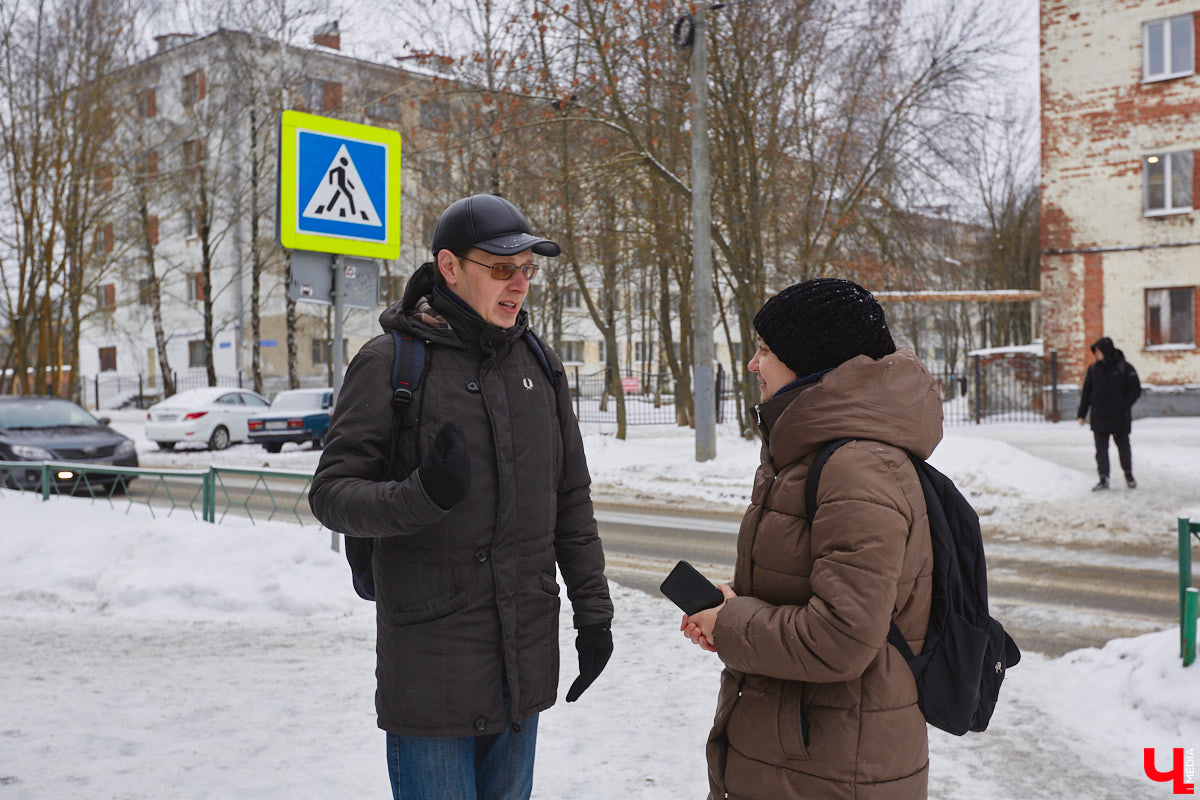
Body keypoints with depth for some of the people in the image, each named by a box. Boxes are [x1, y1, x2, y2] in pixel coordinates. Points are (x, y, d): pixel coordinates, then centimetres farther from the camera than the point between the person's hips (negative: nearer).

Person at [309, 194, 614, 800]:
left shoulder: (538, 363, 8)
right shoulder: (390, 362, -9)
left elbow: (571, 499, 13)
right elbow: (331, 493, -10)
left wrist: (593, 611, 10)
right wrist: (421, 497, -29)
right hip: (431, 669, -5)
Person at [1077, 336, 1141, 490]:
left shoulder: (1124, 368, -7)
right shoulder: (1093, 368, 5)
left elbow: (1135, 390, -3)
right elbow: (1086, 392, 9)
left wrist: (1123, 407, -12)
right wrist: (1082, 414, 6)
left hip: (1120, 418, -3)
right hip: (1099, 418, 3)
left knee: (1123, 447, 10)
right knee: (1101, 449, -1)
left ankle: (1129, 476, 28)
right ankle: (1104, 479, 2)